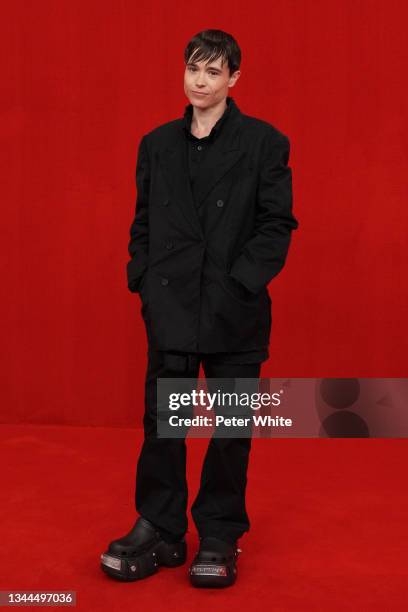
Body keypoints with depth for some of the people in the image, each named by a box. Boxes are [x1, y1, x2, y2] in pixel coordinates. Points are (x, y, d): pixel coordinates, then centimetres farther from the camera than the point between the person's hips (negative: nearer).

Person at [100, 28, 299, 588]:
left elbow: (278, 224, -5)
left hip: (234, 311, -2)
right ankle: (159, 531, 20)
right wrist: (144, 281, 0)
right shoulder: (157, 144, 10)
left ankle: (220, 537, 22)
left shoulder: (264, 142, -1)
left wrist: (241, 283, -13)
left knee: (231, 427, 7)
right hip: (170, 309, 3)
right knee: (161, 422, 5)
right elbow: (143, 223, 12)